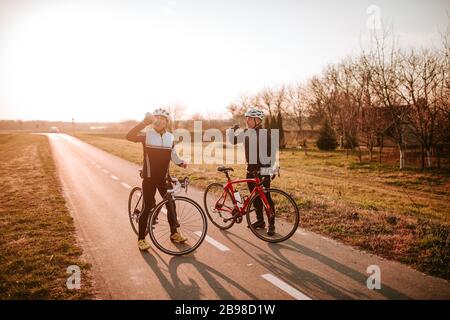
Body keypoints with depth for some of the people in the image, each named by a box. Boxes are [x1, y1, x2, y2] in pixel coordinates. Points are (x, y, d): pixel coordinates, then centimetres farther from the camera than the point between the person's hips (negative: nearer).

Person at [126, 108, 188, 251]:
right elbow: (129, 136, -26)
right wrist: (145, 122, -33)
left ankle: (174, 233, 24)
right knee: (148, 207, -1)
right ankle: (141, 239, 11)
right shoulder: (147, 134, -8)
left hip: (163, 177, 4)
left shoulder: (170, 137, 6)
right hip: (149, 177, -4)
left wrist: (181, 163, 1)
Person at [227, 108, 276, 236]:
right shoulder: (246, 132, 8)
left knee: (266, 197, -4)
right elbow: (232, 140, 15)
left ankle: (271, 224, 5)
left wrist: (271, 170, -18)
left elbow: (269, 153, -14)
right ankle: (260, 220, 27)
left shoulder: (264, 134, -12)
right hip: (251, 169, 7)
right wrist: (232, 129, -3)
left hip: (263, 170, -7)